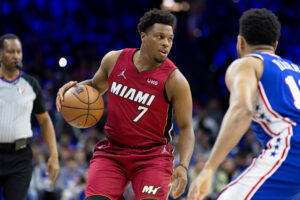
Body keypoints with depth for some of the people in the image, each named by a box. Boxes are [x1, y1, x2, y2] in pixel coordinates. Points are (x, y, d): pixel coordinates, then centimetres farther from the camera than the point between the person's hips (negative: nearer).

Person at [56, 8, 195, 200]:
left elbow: (186, 128, -7)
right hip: (112, 151, 3)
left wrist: (183, 166, -22)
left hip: (153, 155, -3)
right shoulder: (114, 60, 0)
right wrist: (76, 87, -2)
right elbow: (96, 85, 21)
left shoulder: (175, 81, -11)